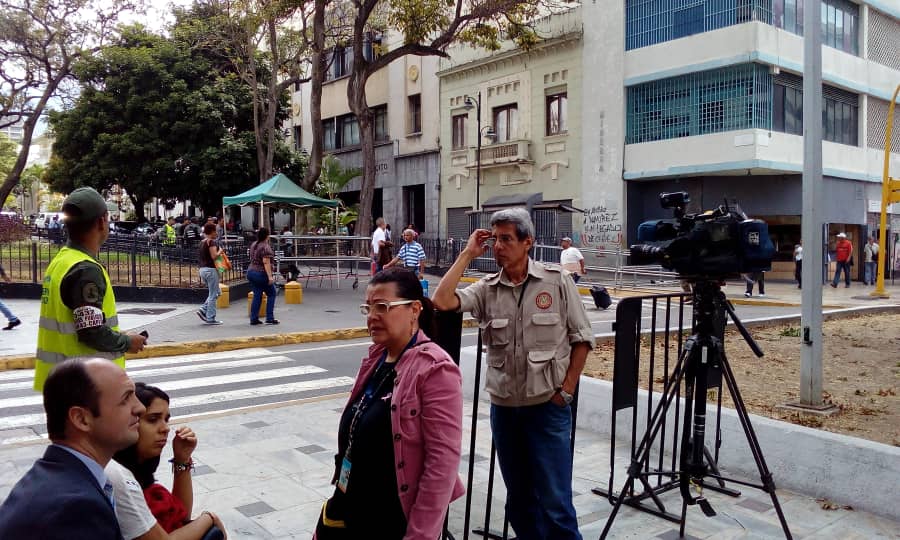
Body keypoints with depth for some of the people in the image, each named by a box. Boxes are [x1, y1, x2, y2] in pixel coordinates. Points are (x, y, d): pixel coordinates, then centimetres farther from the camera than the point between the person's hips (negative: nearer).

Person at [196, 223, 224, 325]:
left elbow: (203, 256, 17)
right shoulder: (211, 242, -13)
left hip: (202, 269, 9)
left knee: (216, 293, 19)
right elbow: (214, 256, -21)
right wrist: (220, 251, -5)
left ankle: (203, 310, 9)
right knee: (213, 295, 0)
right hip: (210, 269, -9)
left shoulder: (202, 242, 13)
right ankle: (210, 318, 4)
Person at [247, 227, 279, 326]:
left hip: (251, 272, 8)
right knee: (271, 294, 6)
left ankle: (254, 319, 8)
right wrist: (270, 276, -26)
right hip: (261, 274, -8)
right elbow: (266, 262, -24)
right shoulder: (265, 247, -17)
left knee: (257, 295, 11)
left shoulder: (253, 245, 10)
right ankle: (269, 318, 3)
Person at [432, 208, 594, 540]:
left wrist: (566, 391, -5)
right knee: (518, 499, 16)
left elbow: (582, 338, 0)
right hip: (503, 408, 4)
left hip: (548, 407, -3)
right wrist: (468, 254, -8)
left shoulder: (557, 281, -5)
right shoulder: (487, 289, 2)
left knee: (554, 501, -1)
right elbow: (442, 301, -15)